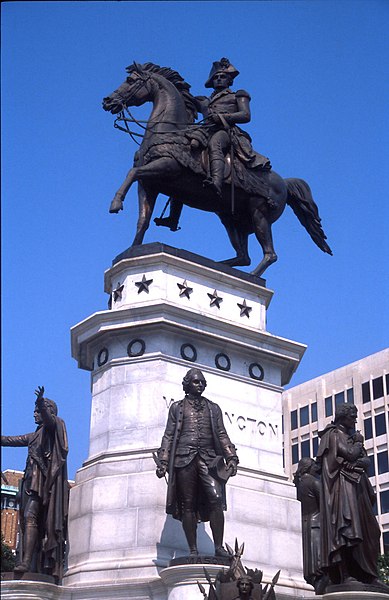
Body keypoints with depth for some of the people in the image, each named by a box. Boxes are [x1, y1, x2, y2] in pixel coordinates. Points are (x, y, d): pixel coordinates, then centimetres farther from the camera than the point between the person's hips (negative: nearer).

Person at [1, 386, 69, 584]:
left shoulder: (54, 426, 5)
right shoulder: (34, 436, 28)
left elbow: (48, 418, -19)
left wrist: (41, 404, -39)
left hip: (44, 479, -8)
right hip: (32, 479, 8)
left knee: (30, 516, -22)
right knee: (29, 518, -1)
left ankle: (26, 562, -32)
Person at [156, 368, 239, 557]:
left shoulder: (213, 408, 21)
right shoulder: (177, 407, 16)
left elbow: (222, 435, 15)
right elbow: (168, 436, 11)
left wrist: (231, 457, 2)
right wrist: (163, 461, 0)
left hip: (208, 459, 1)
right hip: (184, 458, -1)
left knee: (216, 499, -17)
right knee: (188, 504, -4)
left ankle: (219, 547, -14)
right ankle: (193, 550, -2)